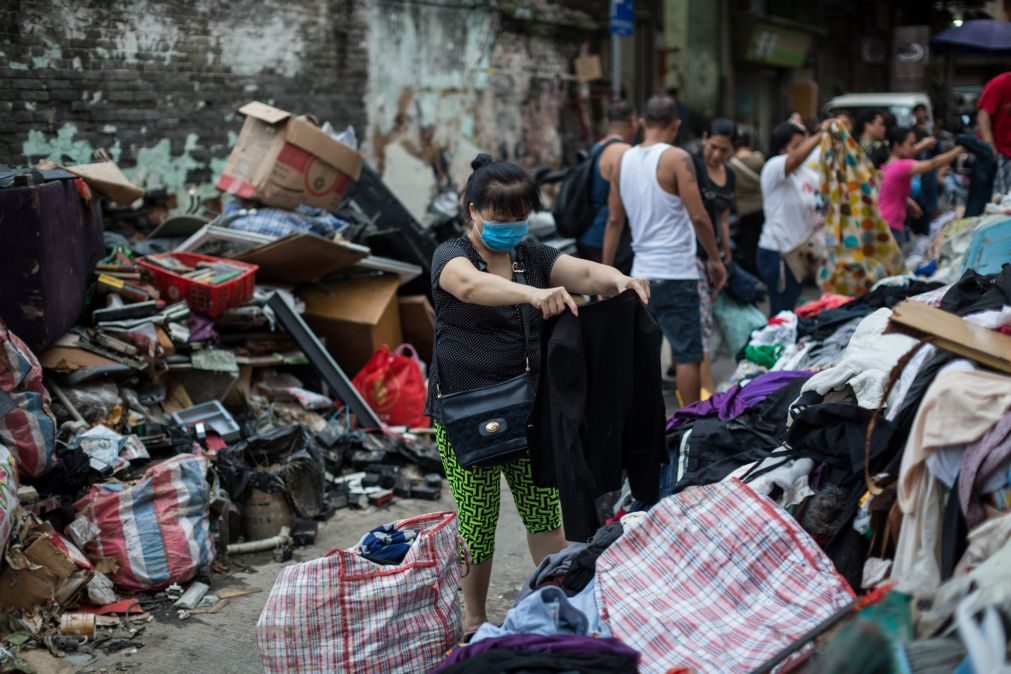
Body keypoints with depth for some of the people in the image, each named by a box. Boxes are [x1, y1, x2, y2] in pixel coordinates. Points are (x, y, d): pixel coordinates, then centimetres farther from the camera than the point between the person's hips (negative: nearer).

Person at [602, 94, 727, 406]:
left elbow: (614, 220, 11)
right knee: (688, 354, 1)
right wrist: (715, 259, -2)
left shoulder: (624, 161, 8)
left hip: (642, 272, 6)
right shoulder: (677, 159, -10)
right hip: (677, 273, -6)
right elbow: (698, 216, -14)